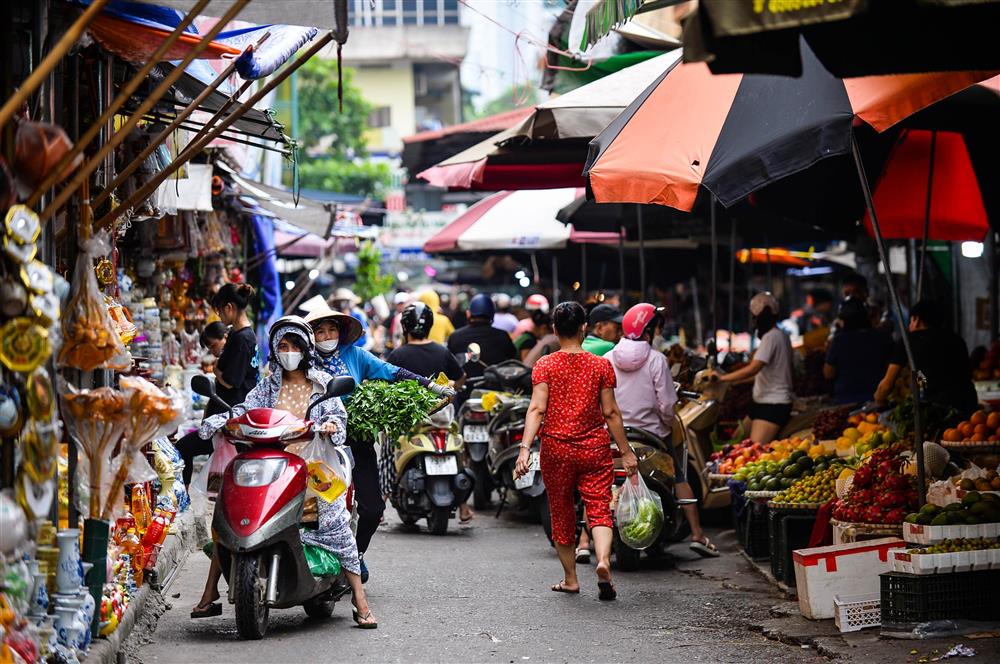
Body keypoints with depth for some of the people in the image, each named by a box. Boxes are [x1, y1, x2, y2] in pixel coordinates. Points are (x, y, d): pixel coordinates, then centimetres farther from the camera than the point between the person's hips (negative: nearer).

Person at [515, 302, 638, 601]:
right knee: (599, 509, -1)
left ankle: (570, 579, 21)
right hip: (595, 450, 0)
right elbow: (611, 413, 0)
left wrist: (525, 447, -17)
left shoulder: (545, 365, -2)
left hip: (556, 450, 1)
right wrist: (626, 452, 7)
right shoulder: (601, 366, 0)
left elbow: (537, 409, -12)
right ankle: (603, 560, -27)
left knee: (562, 513, 13)